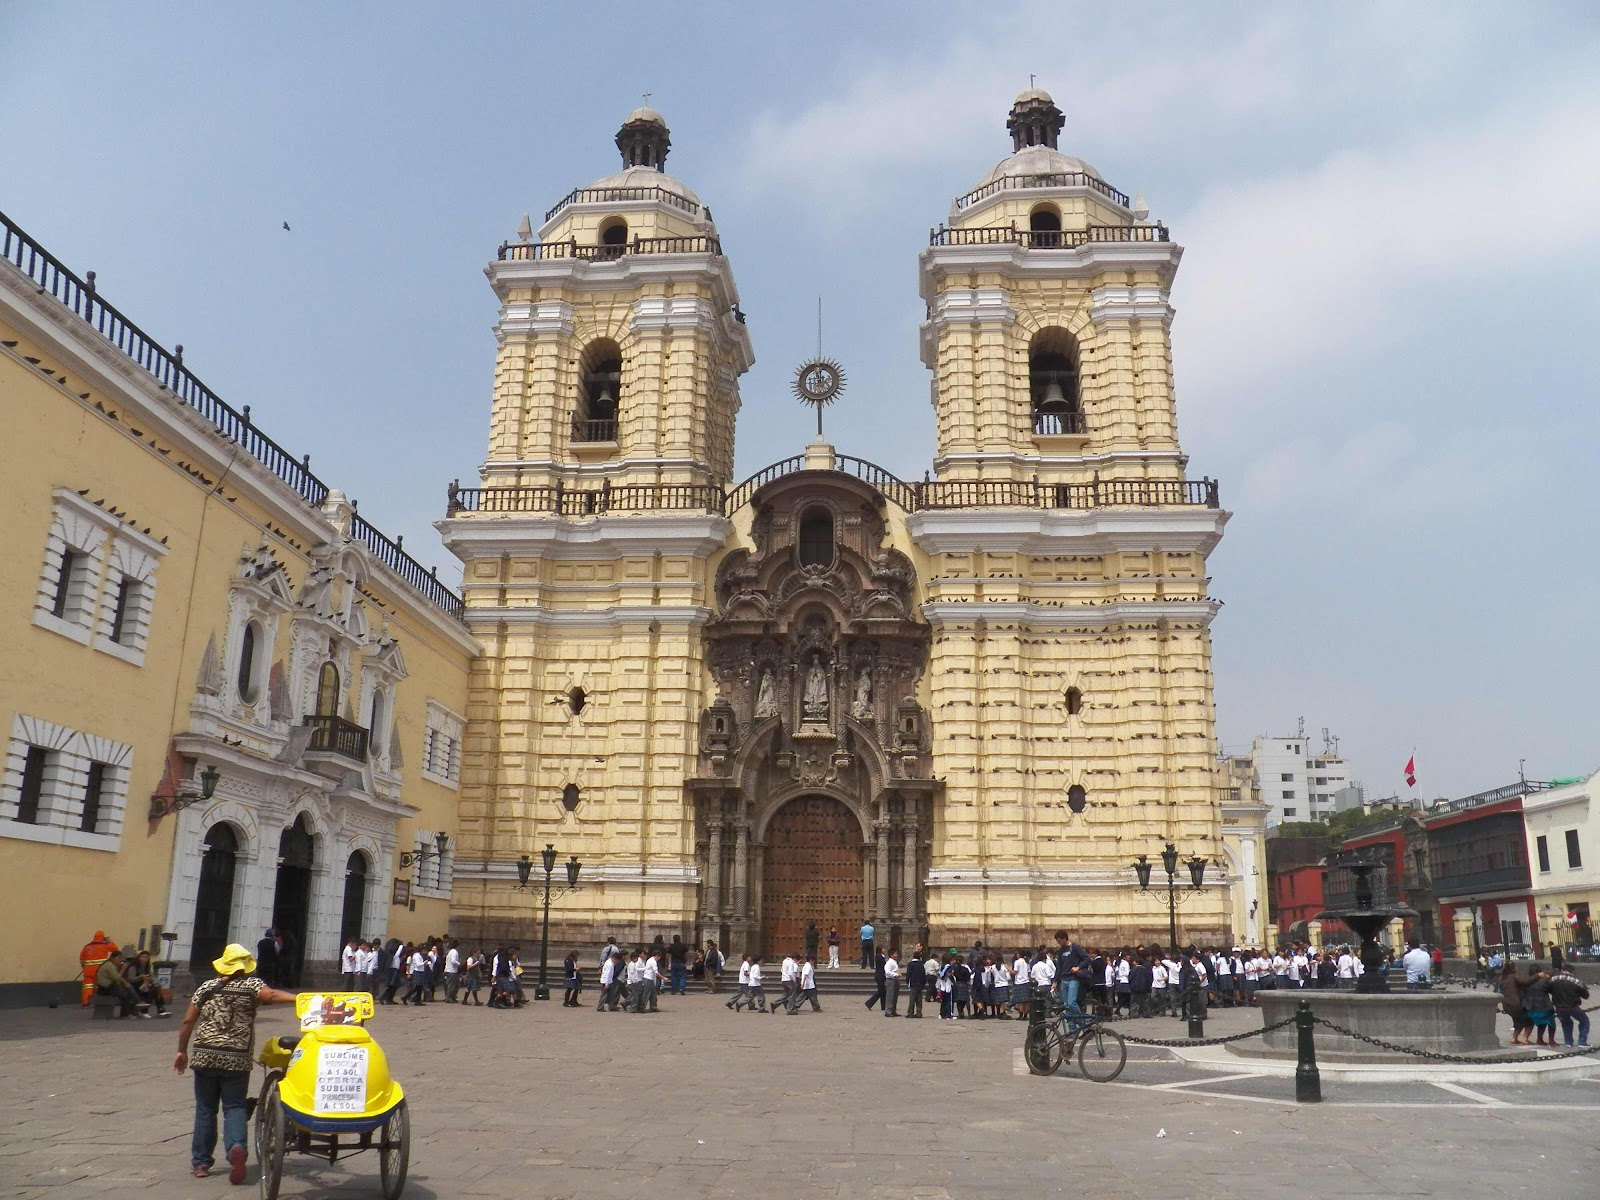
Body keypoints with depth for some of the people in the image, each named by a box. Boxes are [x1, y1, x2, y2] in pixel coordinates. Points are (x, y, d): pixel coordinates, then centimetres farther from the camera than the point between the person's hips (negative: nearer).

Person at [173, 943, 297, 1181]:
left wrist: (182, 1051, 15)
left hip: (205, 1058, 2)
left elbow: (188, 1021, 5)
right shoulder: (251, 986, -5)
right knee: (235, 1107, 7)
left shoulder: (207, 988, 5)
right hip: (237, 1060, -2)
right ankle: (237, 1146, -18)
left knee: (205, 1109, 15)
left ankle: (200, 1162, 19)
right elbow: (271, 995, -24)